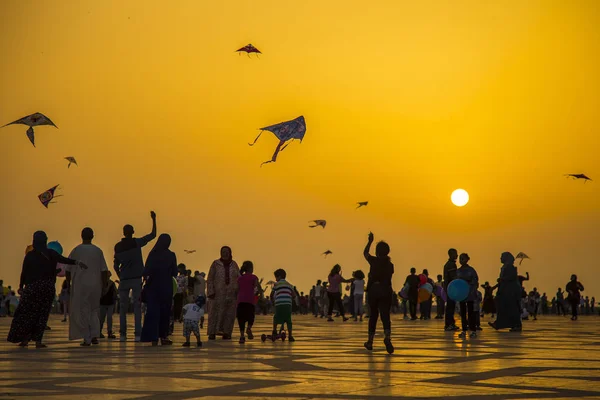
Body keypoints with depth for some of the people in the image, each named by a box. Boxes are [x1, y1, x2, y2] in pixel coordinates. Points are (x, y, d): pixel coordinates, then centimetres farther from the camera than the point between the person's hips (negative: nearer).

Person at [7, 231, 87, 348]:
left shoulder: (30, 255, 0)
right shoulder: (51, 254, -1)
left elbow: (24, 272, 3)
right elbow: (63, 260, -17)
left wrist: (21, 287, 13)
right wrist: (76, 262, -26)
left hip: (32, 287, -1)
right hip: (48, 287, 1)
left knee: (27, 313, 8)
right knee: (42, 314, 4)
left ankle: (25, 339, 4)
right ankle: (38, 341, 0)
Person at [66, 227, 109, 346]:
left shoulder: (76, 251, -2)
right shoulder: (98, 251, 2)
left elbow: (68, 270, 1)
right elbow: (104, 271, 2)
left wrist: (68, 284, 14)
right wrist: (103, 287, 10)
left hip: (80, 286, -2)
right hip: (95, 286, 2)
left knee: (83, 312, 4)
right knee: (94, 311, 16)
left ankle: (87, 339, 0)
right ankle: (94, 336, 2)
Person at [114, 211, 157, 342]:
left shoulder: (118, 246, 7)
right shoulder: (136, 242, -2)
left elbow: (116, 265, 8)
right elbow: (153, 235, 3)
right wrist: (154, 219, 10)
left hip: (124, 279, 2)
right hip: (136, 279, -2)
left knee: (123, 307, 8)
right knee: (137, 306, -2)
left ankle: (123, 334, 3)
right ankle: (137, 334, -9)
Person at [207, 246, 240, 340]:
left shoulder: (234, 264, 11)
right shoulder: (216, 264, 3)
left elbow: (239, 278, 12)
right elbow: (210, 278, 1)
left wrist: (238, 292, 3)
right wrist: (211, 292, -7)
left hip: (231, 293, 3)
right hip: (218, 293, -3)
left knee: (229, 314, 2)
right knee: (215, 313, -4)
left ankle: (226, 332, 8)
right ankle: (212, 333, -2)